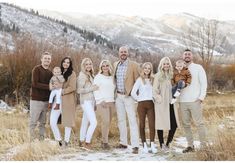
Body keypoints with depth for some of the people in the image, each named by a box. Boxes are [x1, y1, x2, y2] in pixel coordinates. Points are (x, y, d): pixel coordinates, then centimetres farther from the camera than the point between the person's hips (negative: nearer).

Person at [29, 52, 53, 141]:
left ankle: (41, 139, 15)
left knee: (43, 122, 9)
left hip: (46, 101, 6)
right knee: (33, 122, -2)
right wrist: (49, 87, -18)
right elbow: (35, 84, -15)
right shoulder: (36, 69, -5)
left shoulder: (50, 72, 13)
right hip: (36, 100, -6)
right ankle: (31, 140, 4)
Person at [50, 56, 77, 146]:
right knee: (52, 122, -4)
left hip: (67, 101, -5)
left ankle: (66, 141, 14)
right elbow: (53, 85, 23)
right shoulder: (59, 73, 17)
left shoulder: (72, 73, 0)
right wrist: (54, 86, 0)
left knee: (67, 121, 2)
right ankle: (59, 140, 9)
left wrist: (61, 91, -14)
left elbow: (72, 88, -8)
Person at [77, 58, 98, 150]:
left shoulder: (91, 75, 13)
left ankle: (82, 141, 22)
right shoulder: (82, 76, -10)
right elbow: (79, 90, -15)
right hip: (86, 101, -8)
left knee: (85, 121, 13)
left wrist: (95, 88, 2)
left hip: (91, 101, 8)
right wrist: (92, 88, -16)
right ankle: (87, 142, -4)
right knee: (94, 122, -13)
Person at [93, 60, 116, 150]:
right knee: (106, 122, -15)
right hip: (102, 103, -5)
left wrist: (114, 100, 8)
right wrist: (101, 100, -11)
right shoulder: (98, 77, 4)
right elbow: (95, 90, -2)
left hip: (111, 102, 5)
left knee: (108, 123, 2)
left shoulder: (112, 78, 18)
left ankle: (103, 141, 11)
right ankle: (105, 142, -7)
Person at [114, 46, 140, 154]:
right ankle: (123, 143, 21)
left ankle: (135, 145, -8)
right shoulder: (115, 65, 10)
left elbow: (137, 80, -3)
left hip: (128, 96, -5)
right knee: (121, 120, 11)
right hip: (118, 96, 5)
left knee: (132, 120, -8)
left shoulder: (133, 65, -5)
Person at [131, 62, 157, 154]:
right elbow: (133, 93, -6)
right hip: (142, 104, -2)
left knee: (152, 124, -7)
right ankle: (144, 145, 8)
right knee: (142, 125, 2)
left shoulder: (152, 80, 12)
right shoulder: (140, 79, 1)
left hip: (151, 104, 2)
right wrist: (138, 99, 3)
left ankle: (152, 144, -4)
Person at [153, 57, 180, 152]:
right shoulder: (158, 76, -4)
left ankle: (168, 144, 19)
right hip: (161, 104, -5)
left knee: (174, 125, 2)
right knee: (161, 125, 0)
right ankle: (162, 145, 13)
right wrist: (159, 99, -18)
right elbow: (154, 90, -9)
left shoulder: (171, 75, 12)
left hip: (170, 103, 6)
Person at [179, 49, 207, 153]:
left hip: (195, 101, -4)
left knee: (199, 123, -4)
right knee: (186, 124, 6)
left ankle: (203, 145, 3)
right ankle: (190, 145, 14)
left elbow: (204, 83, 0)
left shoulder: (198, 68, 5)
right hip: (182, 101, 4)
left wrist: (201, 97, -10)